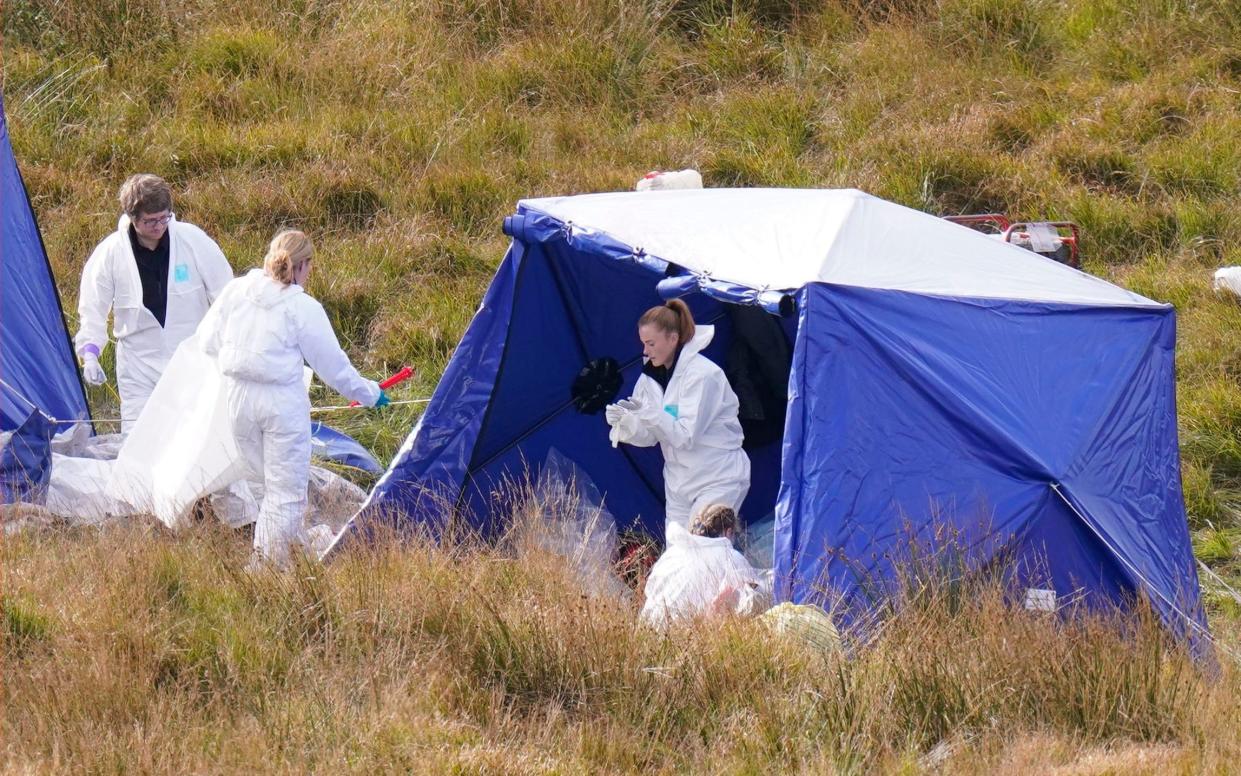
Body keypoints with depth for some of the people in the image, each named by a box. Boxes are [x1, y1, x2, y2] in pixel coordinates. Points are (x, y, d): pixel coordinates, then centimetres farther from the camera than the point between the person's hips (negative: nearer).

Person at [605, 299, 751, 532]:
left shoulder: (702, 375, -18)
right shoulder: (652, 375, 5)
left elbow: (686, 436, -24)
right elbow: (648, 436, 4)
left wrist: (650, 414, -36)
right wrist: (625, 422, -17)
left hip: (718, 479, -8)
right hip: (679, 482, 8)